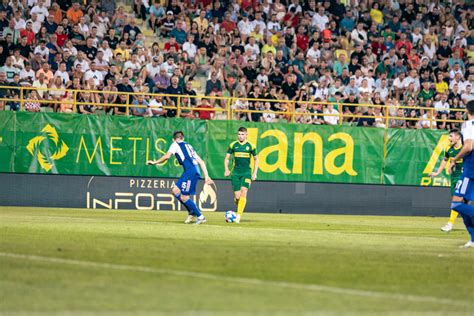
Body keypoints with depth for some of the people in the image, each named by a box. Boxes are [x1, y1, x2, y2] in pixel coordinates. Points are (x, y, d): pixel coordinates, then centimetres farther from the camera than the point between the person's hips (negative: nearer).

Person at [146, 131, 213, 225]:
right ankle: (191, 213, 13)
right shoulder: (188, 146, 29)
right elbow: (201, 161, 23)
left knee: (184, 197, -4)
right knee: (175, 190, 13)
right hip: (195, 171, 8)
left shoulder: (175, 144, 9)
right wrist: (206, 176, 21)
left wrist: (154, 162, 9)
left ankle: (200, 217, -2)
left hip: (190, 171, -8)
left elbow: (166, 156, -4)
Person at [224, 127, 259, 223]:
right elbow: (227, 158, 8)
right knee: (237, 196, -4)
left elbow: (256, 159, 11)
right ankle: (239, 207, 27)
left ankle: (238, 216, -18)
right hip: (235, 173, 1)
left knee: (243, 193, -17)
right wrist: (227, 169, -8)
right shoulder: (233, 145, 4)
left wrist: (255, 173, 3)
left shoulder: (251, 146, 2)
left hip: (246, 173, -1)